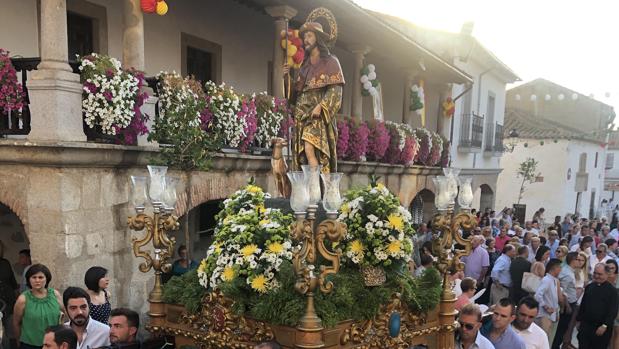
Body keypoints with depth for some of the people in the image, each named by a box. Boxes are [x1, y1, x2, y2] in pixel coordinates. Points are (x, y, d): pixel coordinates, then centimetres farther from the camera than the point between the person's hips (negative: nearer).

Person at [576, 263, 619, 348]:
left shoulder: (612, 290, -6)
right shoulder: (589, 287, 8)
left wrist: (605, 326, -16)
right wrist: (579, 320, 13)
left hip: (602, 327, -3)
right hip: (585, 325, 4)